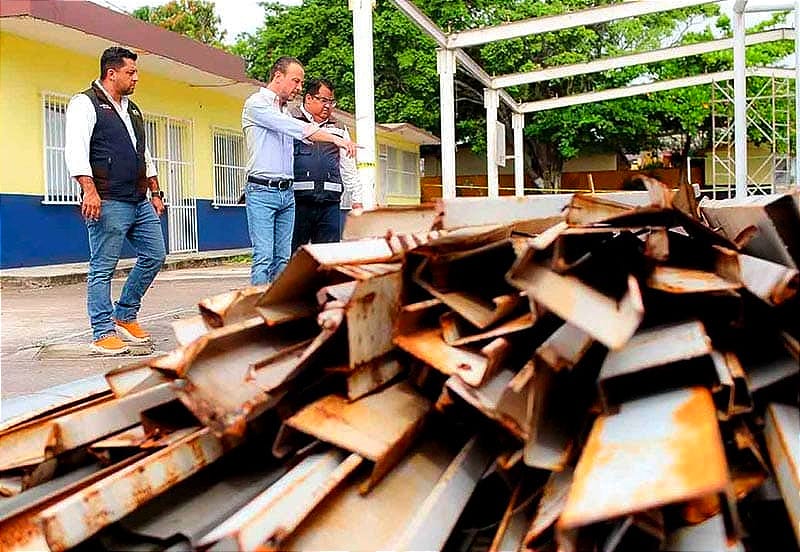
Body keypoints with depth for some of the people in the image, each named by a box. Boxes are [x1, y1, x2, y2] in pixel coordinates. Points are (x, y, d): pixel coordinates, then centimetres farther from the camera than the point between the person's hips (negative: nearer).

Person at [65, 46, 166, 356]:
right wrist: (89, 190, -25)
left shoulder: (132, 110, 23)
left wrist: (155, 192, 21)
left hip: (139, 202, 8)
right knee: (103, 269, -3)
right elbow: (75, 149, -15)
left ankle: (125, 316, 22)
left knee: (154, 255, 8)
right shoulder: (86, 103, -3)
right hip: (108, 203, -8)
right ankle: (103, 334, 4)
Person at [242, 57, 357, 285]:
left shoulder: (285, 112, 22)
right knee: (263, 257, -11)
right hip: (262, 191, -7)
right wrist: (335, 139, -18)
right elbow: (299, 129, -14)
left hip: (287, 192, 7)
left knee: (283, 257, 5)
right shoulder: (256, 104, -4)